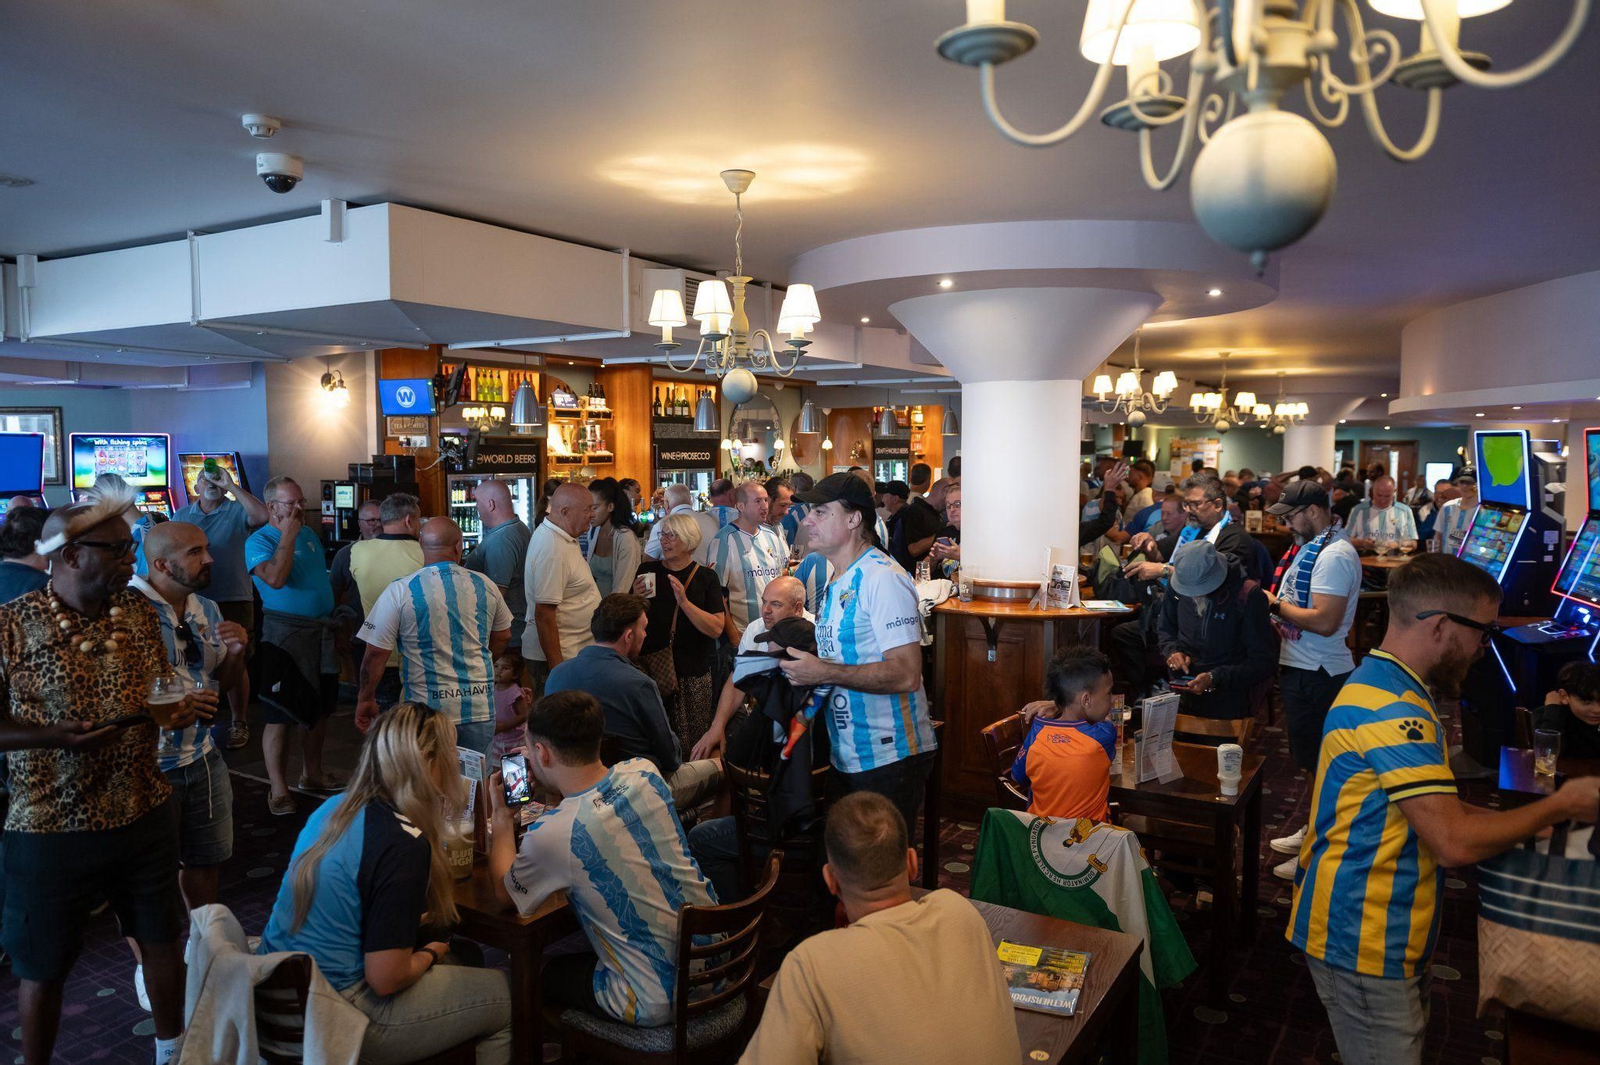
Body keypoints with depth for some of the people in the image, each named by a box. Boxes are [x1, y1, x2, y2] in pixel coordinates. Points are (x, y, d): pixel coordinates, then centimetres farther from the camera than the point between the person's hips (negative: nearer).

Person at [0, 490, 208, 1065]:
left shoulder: (140, 611, 0)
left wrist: (175, 710, -8)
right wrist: (54, 736, -25)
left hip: (145, 814, 5)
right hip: (50, 827, -4)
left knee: (163, 940, 18)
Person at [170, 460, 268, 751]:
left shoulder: (237, 512, -2)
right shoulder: (181, 516, 12)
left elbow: (262, 516, -23)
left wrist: (232, 486, -19)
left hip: (233, 600, -4)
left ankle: (239, 723, 11)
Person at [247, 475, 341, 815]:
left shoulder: (310, 535, 14)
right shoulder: (260, 540, -9)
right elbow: (275, 578, -27)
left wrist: (334, 614, 16)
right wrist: (288, 536, -20)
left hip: (322, 630, 8)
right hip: (286, 632, -7)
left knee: (319, 708, 16)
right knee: (281, 714, -4)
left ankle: (312, 773, 31)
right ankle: (279, 790, 5)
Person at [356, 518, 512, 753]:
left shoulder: (399, 591, -8)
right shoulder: (485, 586, 2)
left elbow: (376, 653, -7)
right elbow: (503, 636, 16)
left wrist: (366, 699, 7)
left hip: (427, 708, -2)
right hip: (480, 708, 3)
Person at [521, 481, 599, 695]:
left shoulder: (561, 537, 9)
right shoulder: (552, 550, -23)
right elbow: (544, 615, -25)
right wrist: (557, 668, -23)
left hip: (572, 652, 10)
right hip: (560, 657, -10)